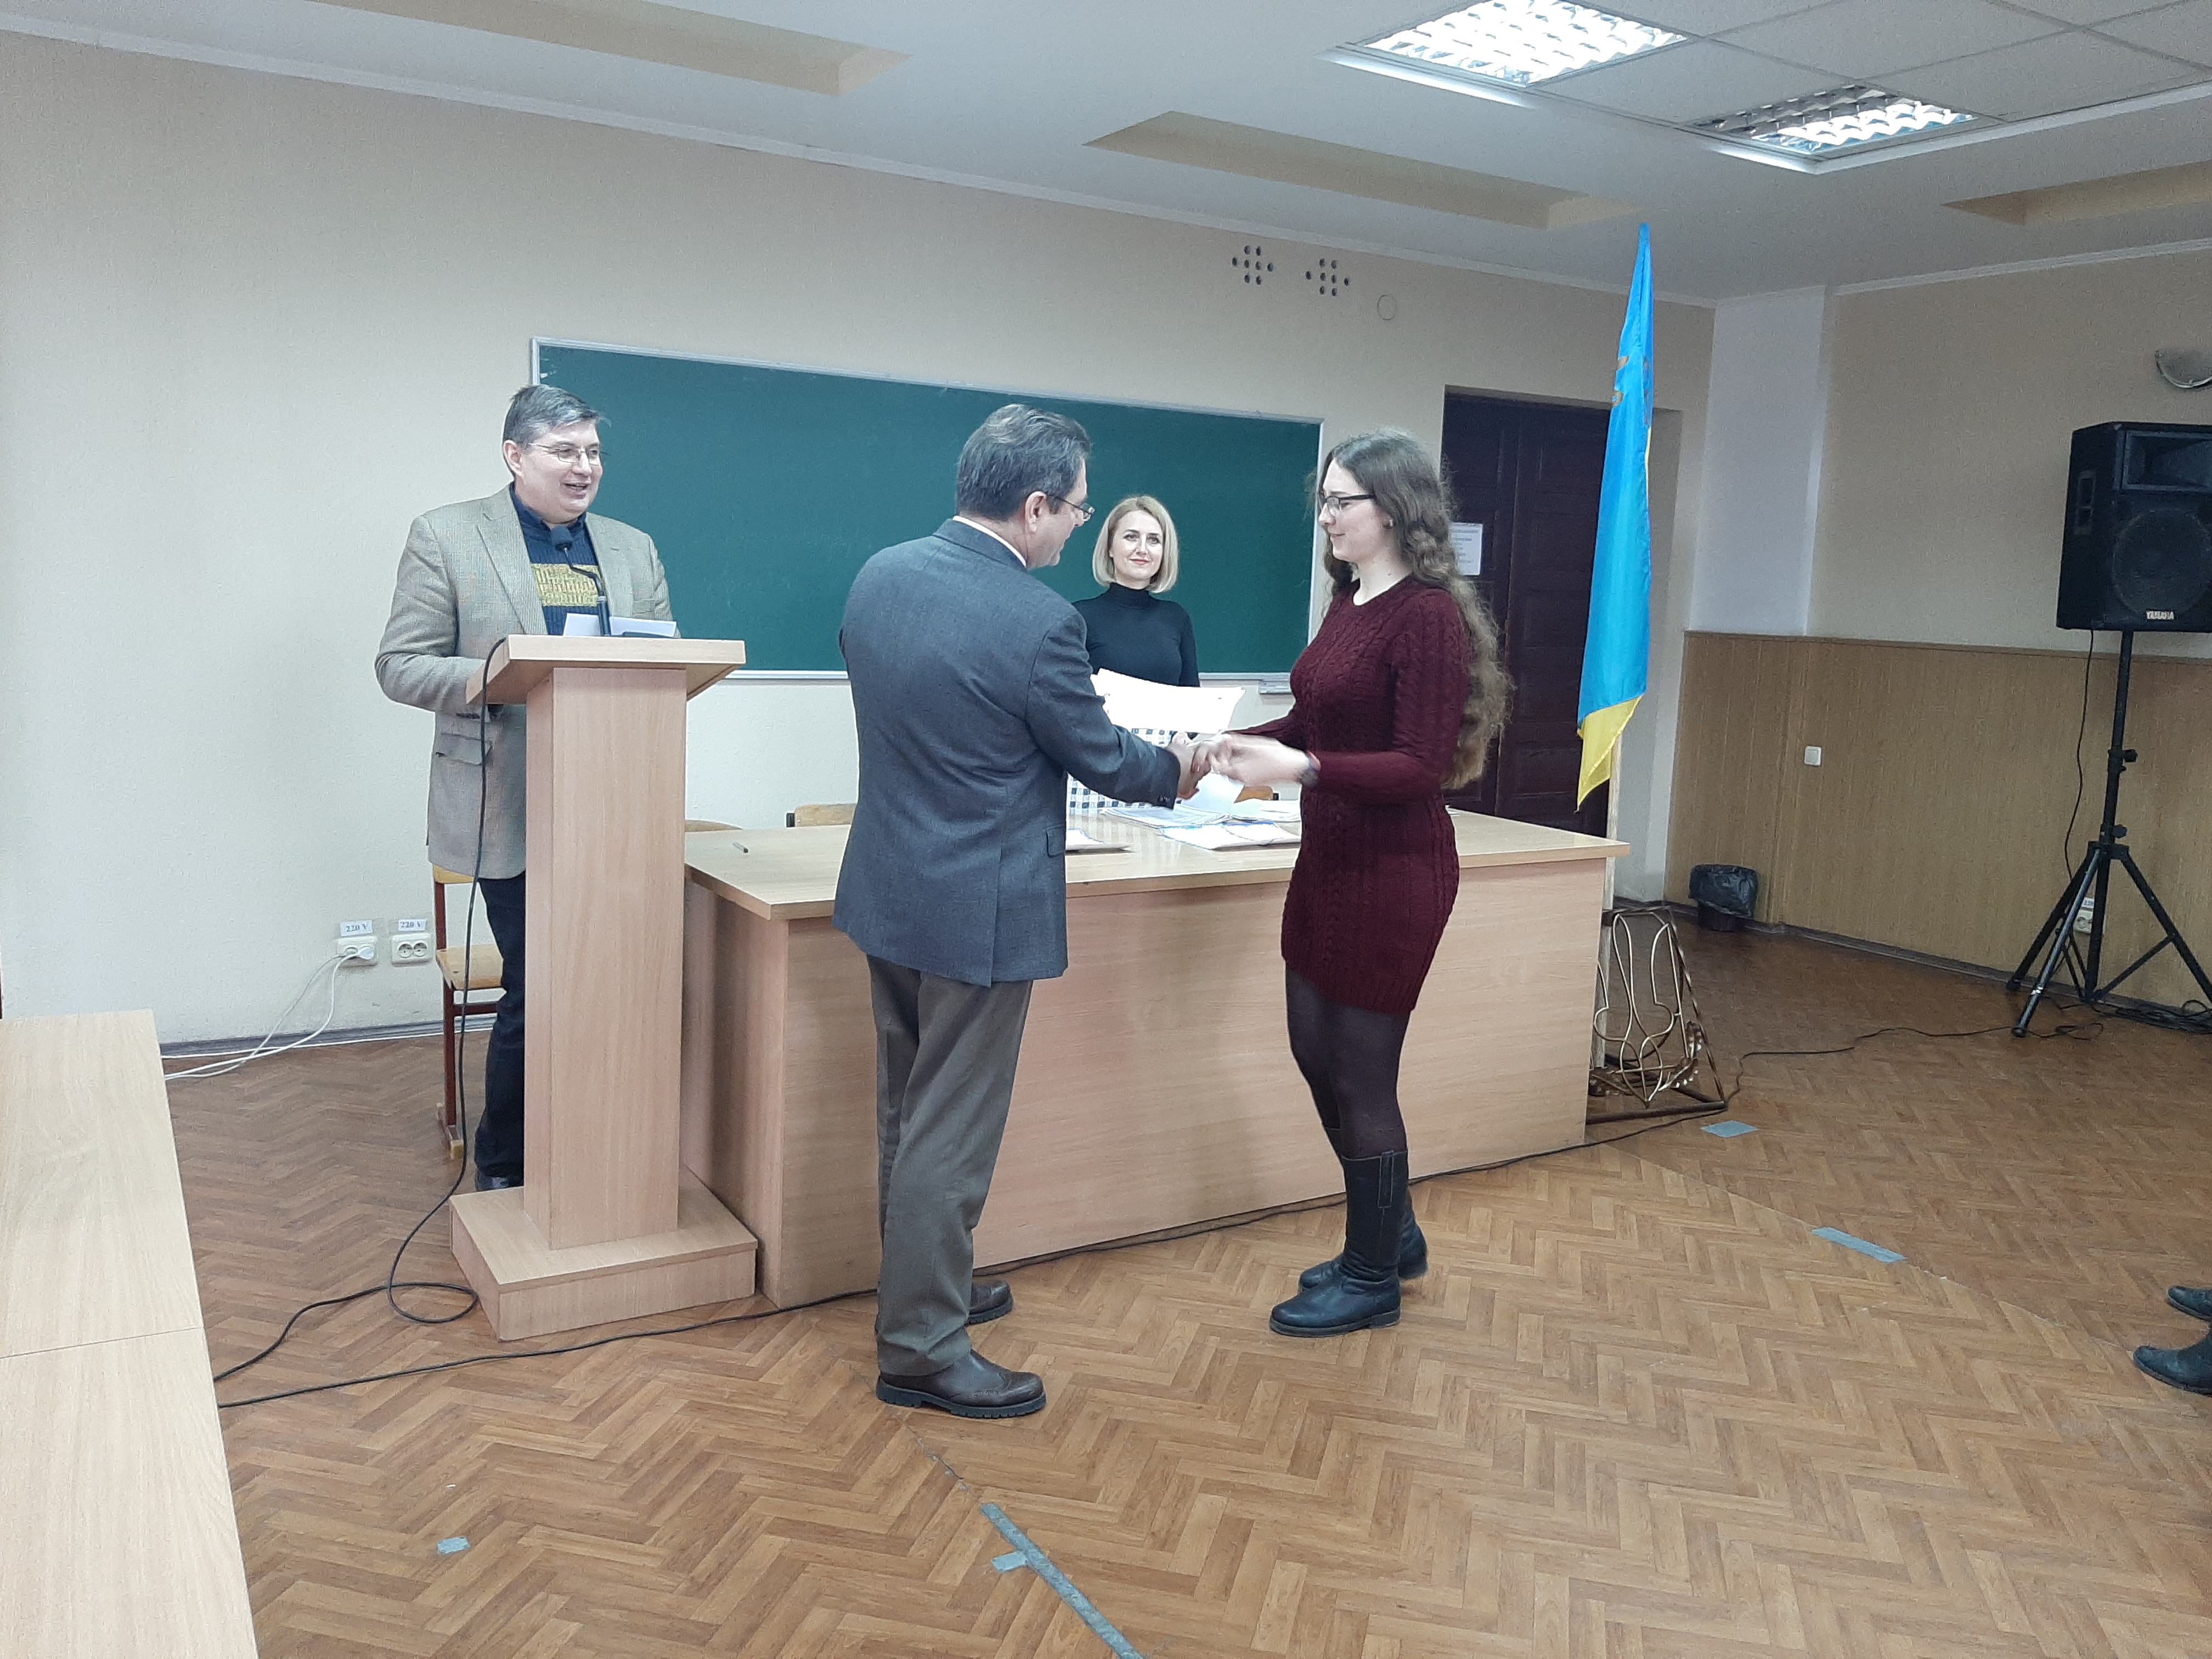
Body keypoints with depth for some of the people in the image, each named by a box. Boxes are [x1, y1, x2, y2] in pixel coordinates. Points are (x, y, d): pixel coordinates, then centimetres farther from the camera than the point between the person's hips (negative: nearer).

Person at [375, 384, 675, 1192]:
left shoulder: (634, 549, 13)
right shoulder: (446, 536, 0)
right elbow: (399, 666, -3)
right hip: (514, 811, -4)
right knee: (536, 992, -2)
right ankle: (503, 1170, 19)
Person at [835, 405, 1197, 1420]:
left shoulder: (879, 575, 0)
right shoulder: (1038, 621, -22)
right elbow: (1104, 762, -9)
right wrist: (1178, 768, 11)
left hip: (888, 887, 8)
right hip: (979, 907, -8)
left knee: (907, 1113, 21)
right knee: (952, 1134, 4)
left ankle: (924, 1285, 39)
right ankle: (920, 1348, 16)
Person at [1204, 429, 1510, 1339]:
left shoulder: (1429, 614, -17)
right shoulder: (1349, 601, 8)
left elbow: (1422, 766, -20)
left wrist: (1302, 768, -30)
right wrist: (1244, 742, -1)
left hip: (1394, 872, -9)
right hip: (1329, 861, 9)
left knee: (1359, 1075, 4)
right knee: (1317, 1056, 18)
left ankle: (1373, 1279, 25)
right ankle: (1393, 1235, 39)